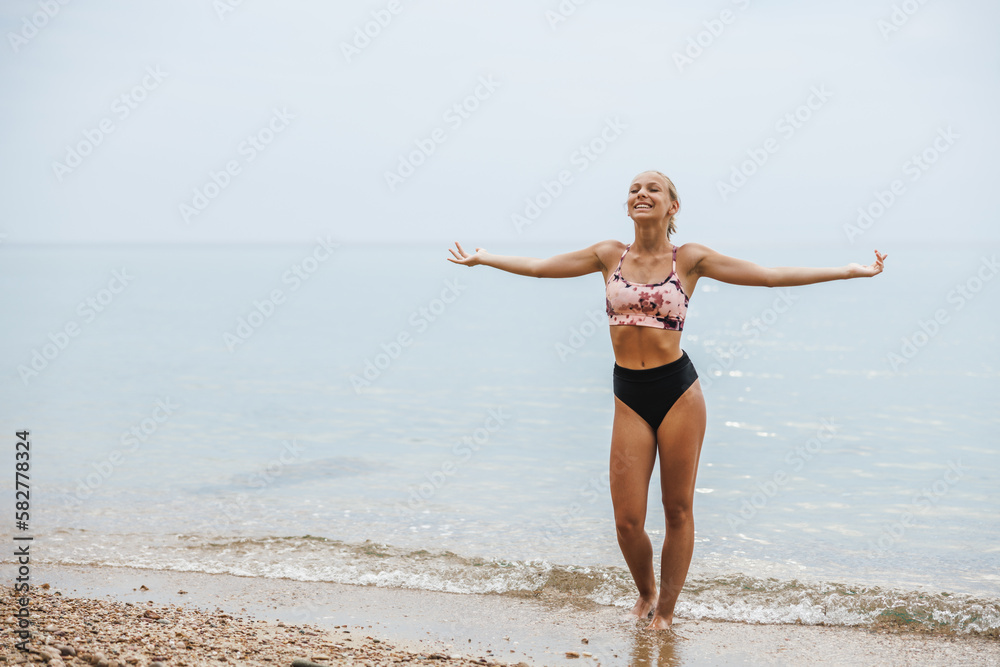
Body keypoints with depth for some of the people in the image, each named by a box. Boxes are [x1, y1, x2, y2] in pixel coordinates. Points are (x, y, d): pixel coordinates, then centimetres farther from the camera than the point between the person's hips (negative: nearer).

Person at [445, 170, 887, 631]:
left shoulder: (690, 259, 0)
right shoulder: (611, 256, 6)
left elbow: (772, 276, 1)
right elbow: (538, 267, 15)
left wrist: (853, 270, -2)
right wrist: (481, 258, 21)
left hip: (679, 391, -2)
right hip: (629, 397, 2)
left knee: (678, 511, 6)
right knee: (627, 520, 1)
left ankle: (666, 610, 24)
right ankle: (646, 592, 30)